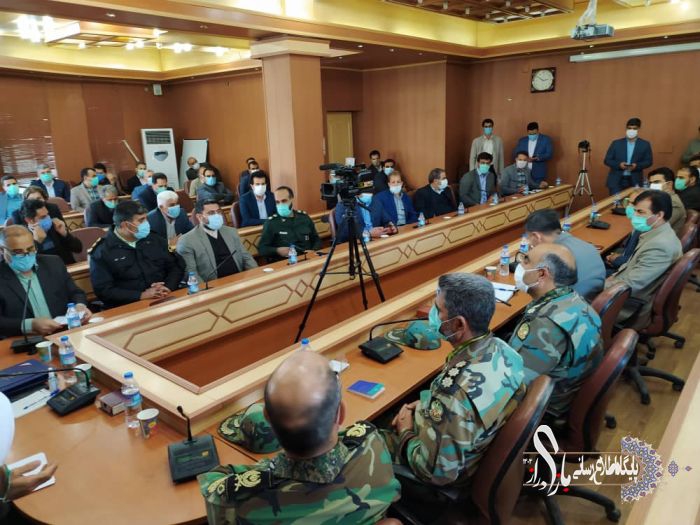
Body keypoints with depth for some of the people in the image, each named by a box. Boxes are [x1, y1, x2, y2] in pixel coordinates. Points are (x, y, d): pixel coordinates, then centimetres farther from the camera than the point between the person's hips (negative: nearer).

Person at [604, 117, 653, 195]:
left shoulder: (645, 145, 6)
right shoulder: (616, 143, 4)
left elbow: (649, 161, 5)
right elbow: (607, 160, 3)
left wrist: (637, 165, -15)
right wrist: (619, 164, -16)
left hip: (635, 181, 0)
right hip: (616, 181, 0)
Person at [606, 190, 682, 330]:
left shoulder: (659, 245, -30)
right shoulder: (658, 233, 0)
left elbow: (629, 285, -28)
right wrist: (613, 277, 1)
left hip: (634, 309, -9)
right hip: (632, 292, 9)